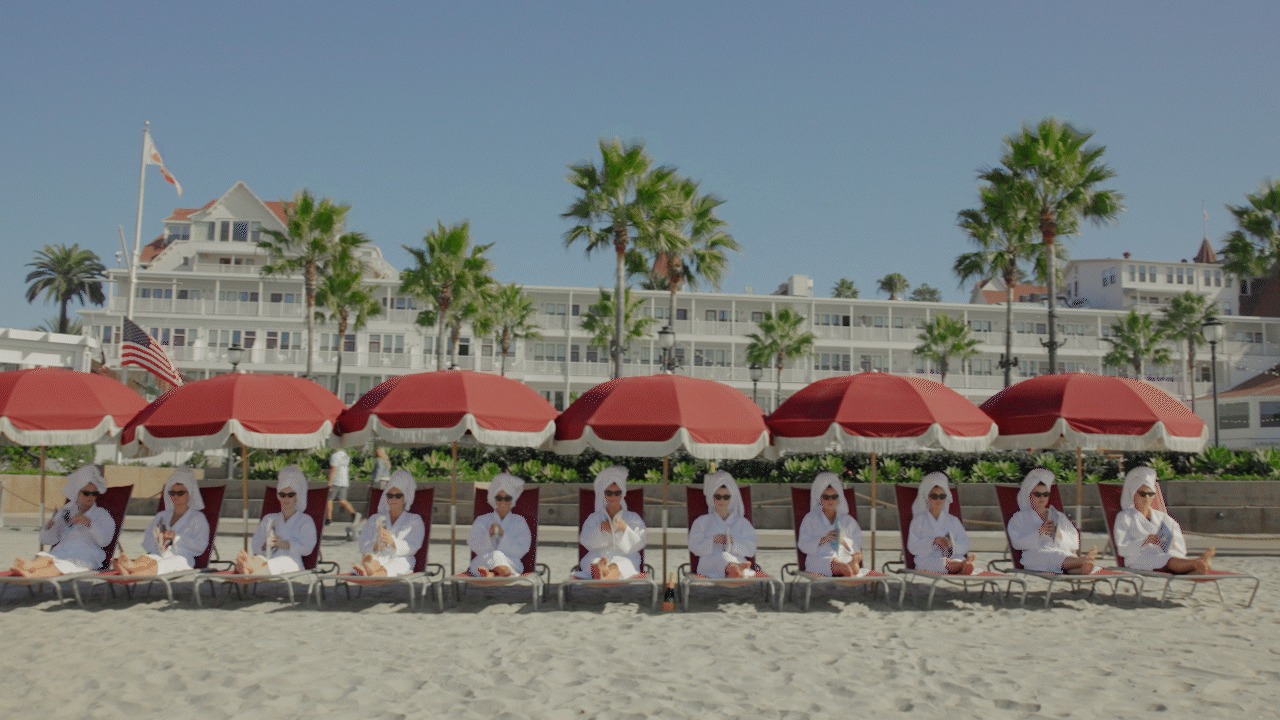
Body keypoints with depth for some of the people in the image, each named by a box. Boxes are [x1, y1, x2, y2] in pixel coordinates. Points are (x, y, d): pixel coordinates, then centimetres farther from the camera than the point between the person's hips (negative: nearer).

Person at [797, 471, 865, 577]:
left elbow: (857, 546, 18)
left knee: (854, 567, -38)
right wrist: (823, 539, -12)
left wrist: (844, 541, -5)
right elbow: (803, 545, 5)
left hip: (844, 559, 3)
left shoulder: (847, 520, 24)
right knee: (844, 567, -39)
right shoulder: (811, 519, 16)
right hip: (820, 560, -3)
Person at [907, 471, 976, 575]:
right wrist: (933, 541, -13)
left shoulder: (953, 520, 23)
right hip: (927, 560, -2)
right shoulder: (919, 520, 15)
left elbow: (965, 546, 12)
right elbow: (913, 548, 2)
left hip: (953, 558, 2)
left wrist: (952, 544, -11)